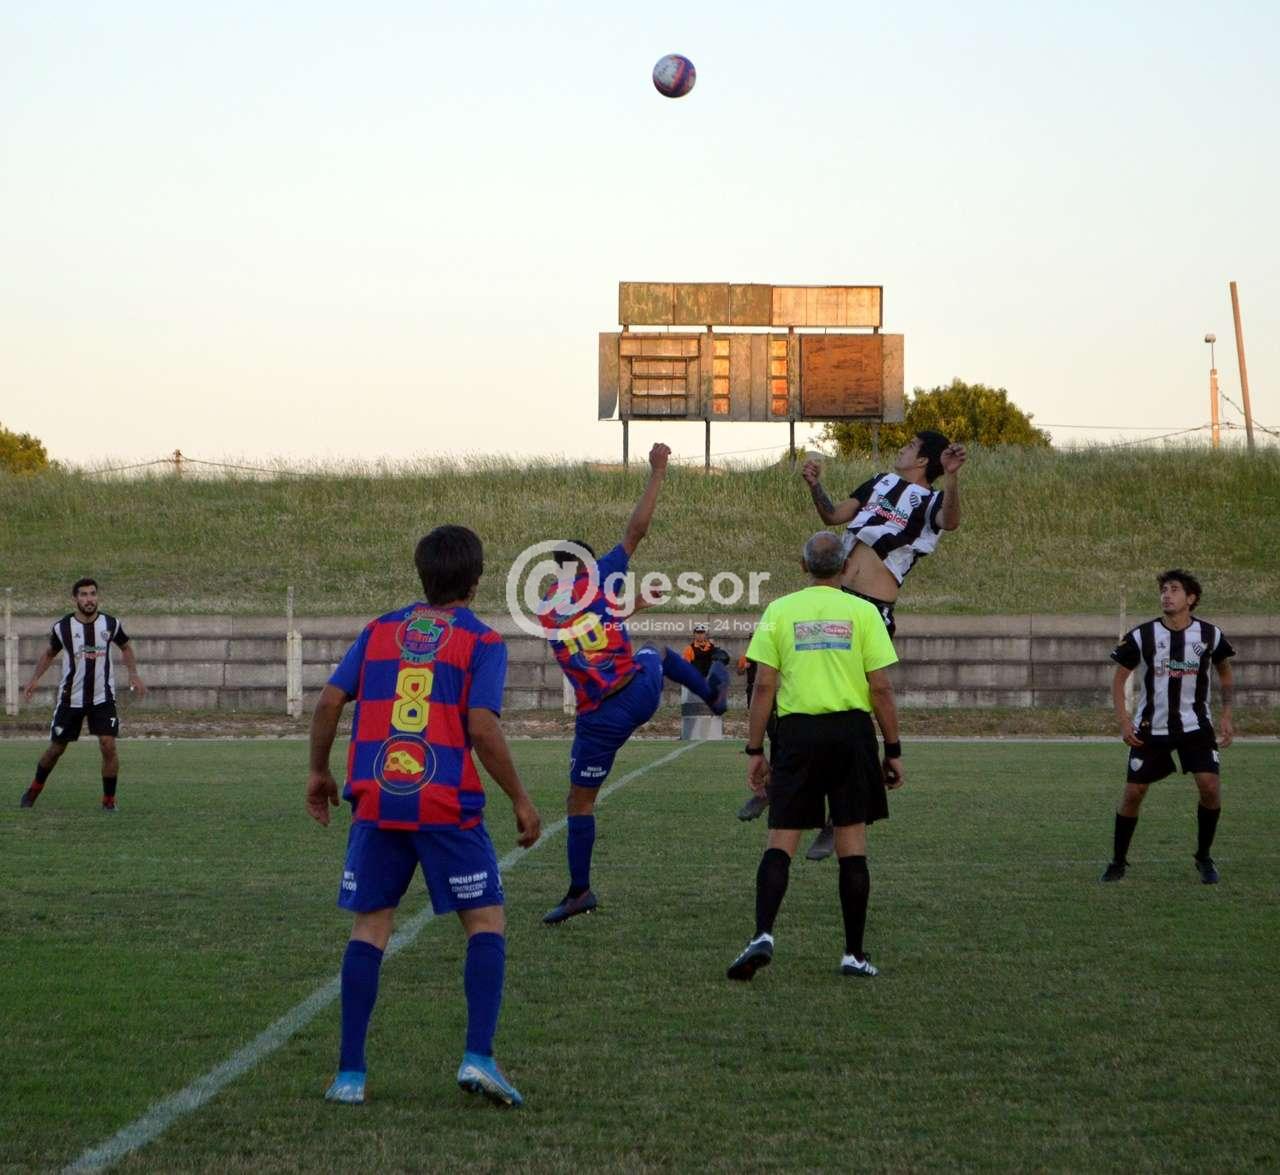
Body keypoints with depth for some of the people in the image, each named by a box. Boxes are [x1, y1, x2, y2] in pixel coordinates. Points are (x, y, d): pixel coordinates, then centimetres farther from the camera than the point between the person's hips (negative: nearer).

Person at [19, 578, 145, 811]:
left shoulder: (111, 624, -5)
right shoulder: (62, 627, -7)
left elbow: (126, 647, 14)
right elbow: (50, 653, 11)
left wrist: (133, 675, 1)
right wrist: (35, 678, 0)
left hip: (103, 697, 0)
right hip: (70, 697, 0)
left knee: (108, 746, -14)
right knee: (56, 748, 8)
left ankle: (109, 800, 0)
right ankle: (35, 788, 34)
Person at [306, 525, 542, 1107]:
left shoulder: (379, 630, 13)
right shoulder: (481, 641, 1)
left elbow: (328, 702, 7)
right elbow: (482, 730, -10)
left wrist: (318, 772, 21)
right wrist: (521, 801, -1)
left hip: (375, 802, 4)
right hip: (447, 805, -3)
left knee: (369, 929, 9)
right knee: (486, 924, 6)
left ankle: (349, 1073, 5)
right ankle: (478, 1056, -8)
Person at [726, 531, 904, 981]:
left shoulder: (779, 610, 3)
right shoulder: (862, 612, 1)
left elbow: (764, 686, 0)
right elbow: (881, 687, -1)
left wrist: (754, 750, 5)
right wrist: (893, 751, 6)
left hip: (798, 731, 0)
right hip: (852, 731, 0)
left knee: (780, 841, 3)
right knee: (852, 844, 6)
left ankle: (763, 935, -16)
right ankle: (854, 954, 9)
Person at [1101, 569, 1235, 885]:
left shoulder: (1210, 634, -5)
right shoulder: (1141, 636, -8)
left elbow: (1224, 673, 12)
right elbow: (1119, 678, 1)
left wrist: (1226, 716, 2)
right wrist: (1123, 721, -9)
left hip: (1195, 726, 0)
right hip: (1150, 728, 0)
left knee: (1210, 786, -16)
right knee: (1133, 792, -2)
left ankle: (1204, 857, 4)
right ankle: (1118, 861, 16)